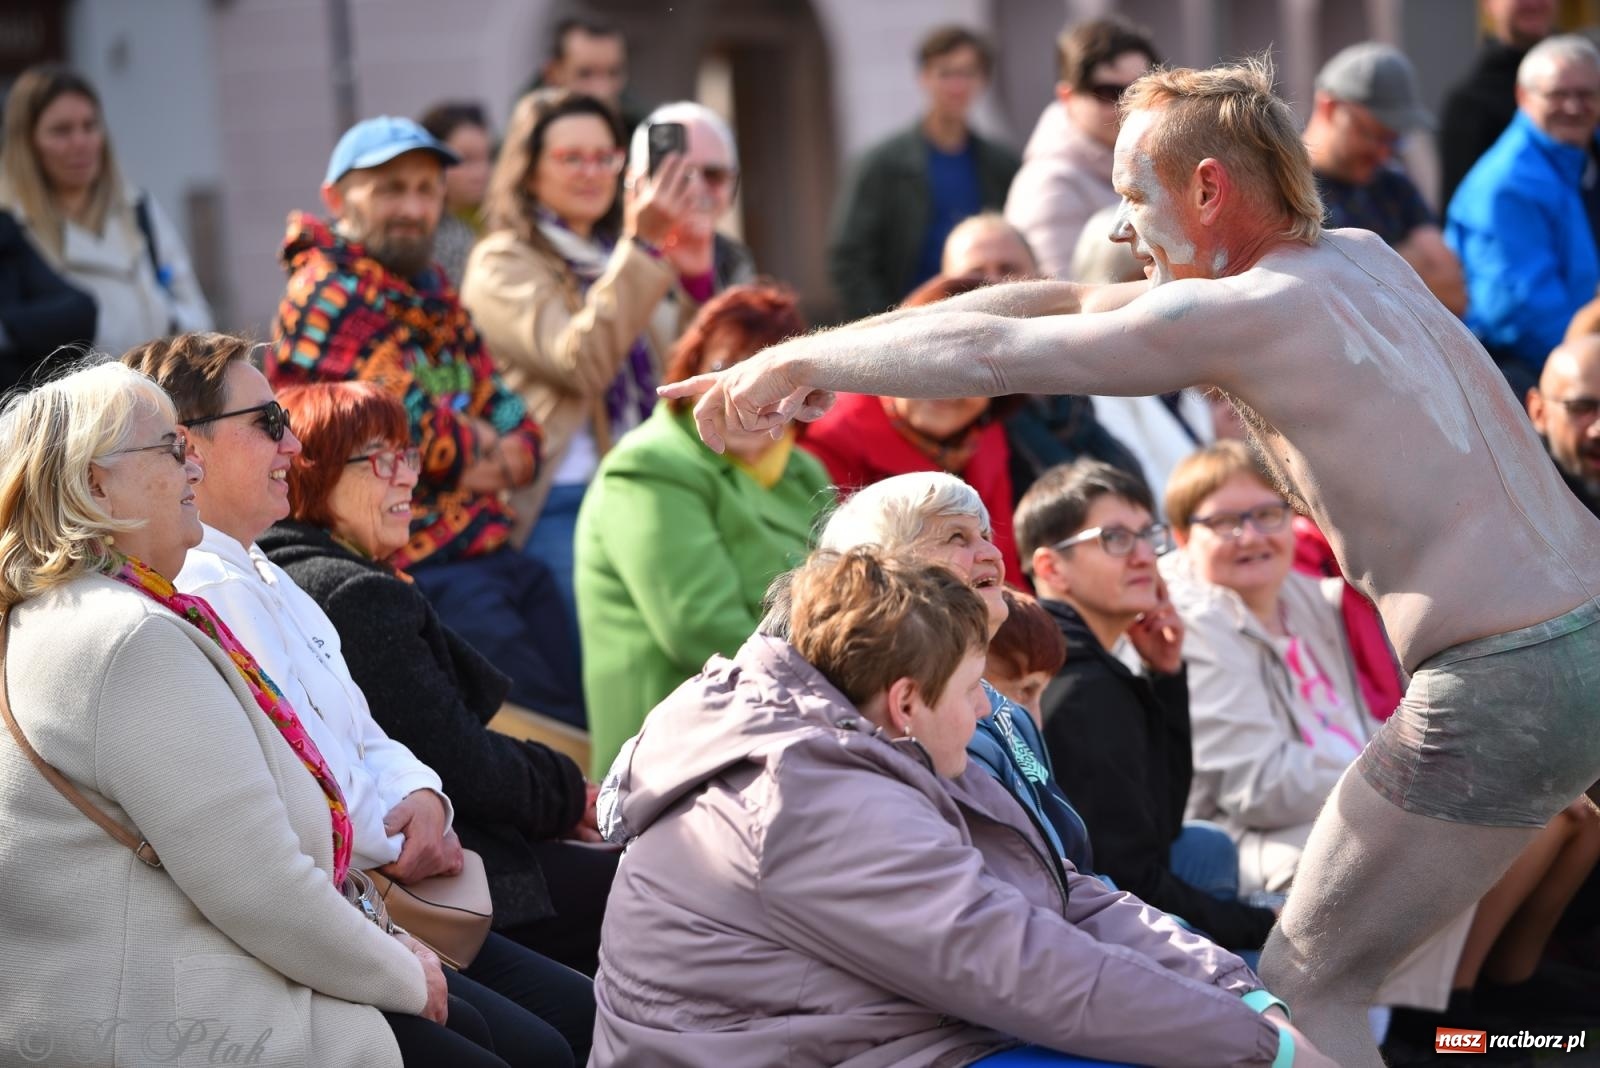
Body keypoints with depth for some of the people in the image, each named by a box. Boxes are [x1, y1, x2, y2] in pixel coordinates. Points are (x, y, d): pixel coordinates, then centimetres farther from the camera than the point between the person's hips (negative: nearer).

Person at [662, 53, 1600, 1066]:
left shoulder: (1244, 312, -10)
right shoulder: (1368, 259, 15)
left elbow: (988, 354, -7)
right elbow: (1070, 304, 17)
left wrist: (793, 360, 7)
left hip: (1506, 690, -9)